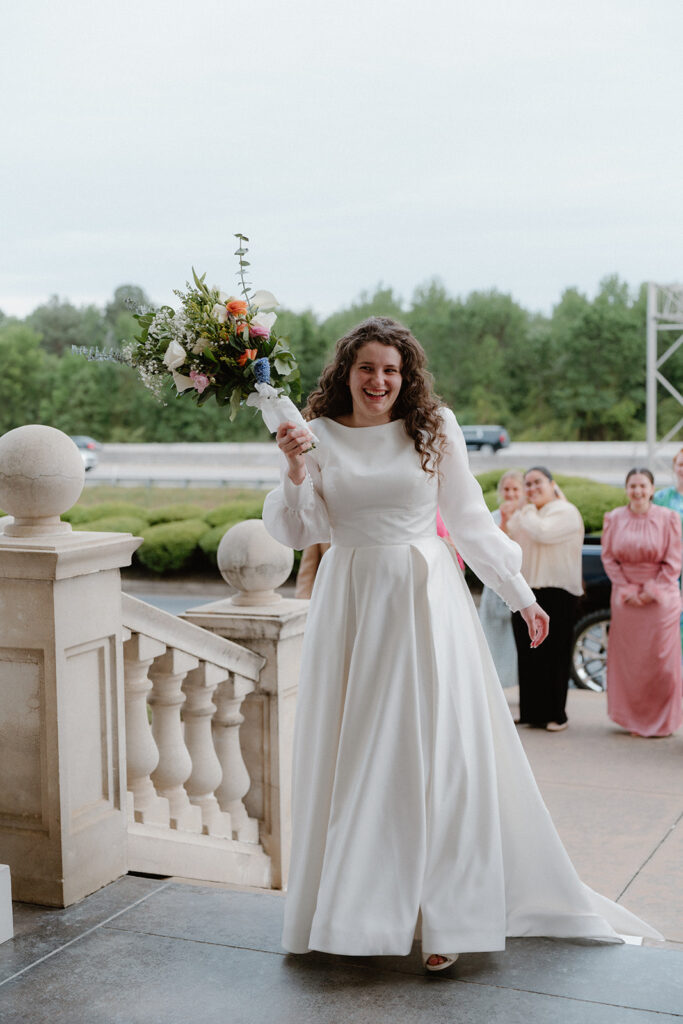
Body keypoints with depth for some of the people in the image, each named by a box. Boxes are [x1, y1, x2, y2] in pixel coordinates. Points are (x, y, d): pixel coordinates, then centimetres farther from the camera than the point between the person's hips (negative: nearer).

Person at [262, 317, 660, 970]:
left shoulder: (433, 431, 2)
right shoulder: (320, 437, 4)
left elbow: (470, 518, 8)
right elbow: (299, 532, 1)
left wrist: (519, 592, 10)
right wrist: (297, 472, -16)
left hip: (425, 599, -1)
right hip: (351, 604, 1)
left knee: (437, 752, -1)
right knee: (352, 758, 4)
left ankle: (446, 917, 8)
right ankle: (349, 908, 18)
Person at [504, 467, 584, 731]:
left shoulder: (565, 512, -5)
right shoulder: (525, 514, 20)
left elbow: (542, 532, -22)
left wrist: (527, 512, -6)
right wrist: (505, 523, 3)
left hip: (556, 593, -7)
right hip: (525, 591, 7)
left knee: (552, 654, -4)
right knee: (527, 654, 7)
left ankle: (555, 715, 3)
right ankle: (531, 711, 15)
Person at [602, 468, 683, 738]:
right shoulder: (614, 519, 3)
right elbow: (608, 558, 4)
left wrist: (651, 592, -9)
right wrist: (628, 590, -6)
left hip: (660, 597, -2)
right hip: (626, 599, 2)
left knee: (660, 659, 0)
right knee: (628, 659, 4)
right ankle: (634, 719, 16)